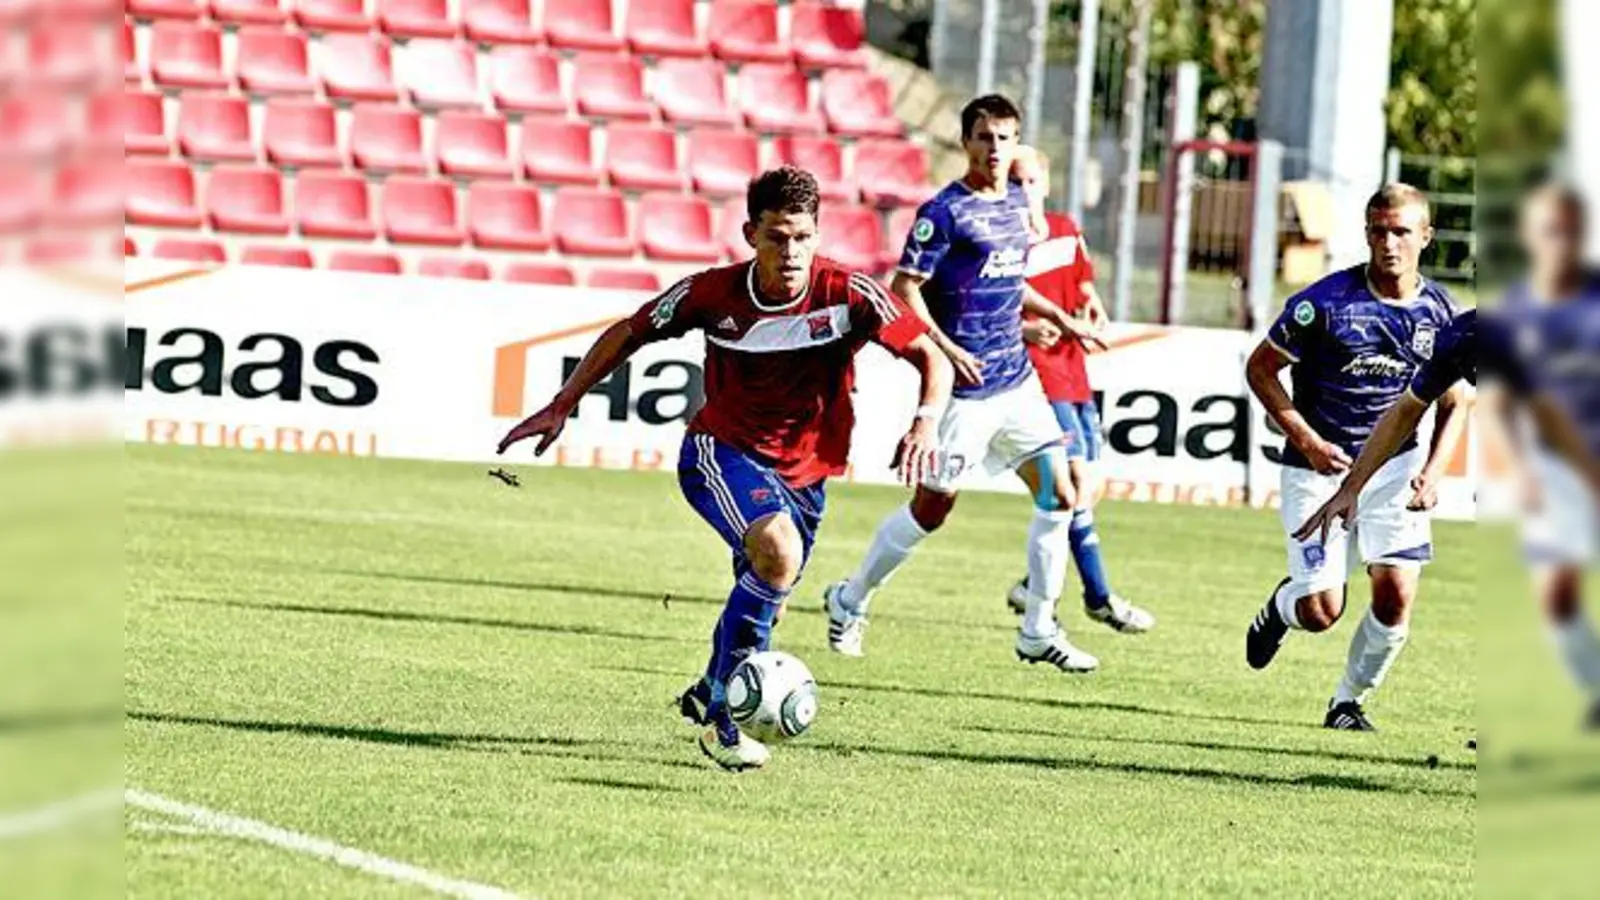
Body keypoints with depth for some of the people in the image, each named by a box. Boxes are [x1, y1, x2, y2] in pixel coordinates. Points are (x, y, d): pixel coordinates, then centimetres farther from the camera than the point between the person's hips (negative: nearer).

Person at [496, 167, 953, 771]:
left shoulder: (846, 295, -18)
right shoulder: (713, 295, -15)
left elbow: (931, 357, -16)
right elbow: (627, 335, 1)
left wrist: (926, 421, -35)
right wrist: (561, 407, -1)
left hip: (803, 473, 3)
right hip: (721, 452, -3)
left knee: (763, 597, 14)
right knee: (778, 551, -31)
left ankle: (708, 693, 48)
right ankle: (722, 713, -20)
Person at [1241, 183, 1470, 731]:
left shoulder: (1440, 314, -3)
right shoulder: (1327, 301, -15)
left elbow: (1454, 404, 10)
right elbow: (1260, 368, -5)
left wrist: (1432, 473, -6)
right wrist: (1307, 440, -15)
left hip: (1395, 465, 3)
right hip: (1319, 466, -3)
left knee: (1396, 596, -11)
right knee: (1321, 612, -8)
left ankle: (1350, 702, 13)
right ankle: (1282, 606, 30)